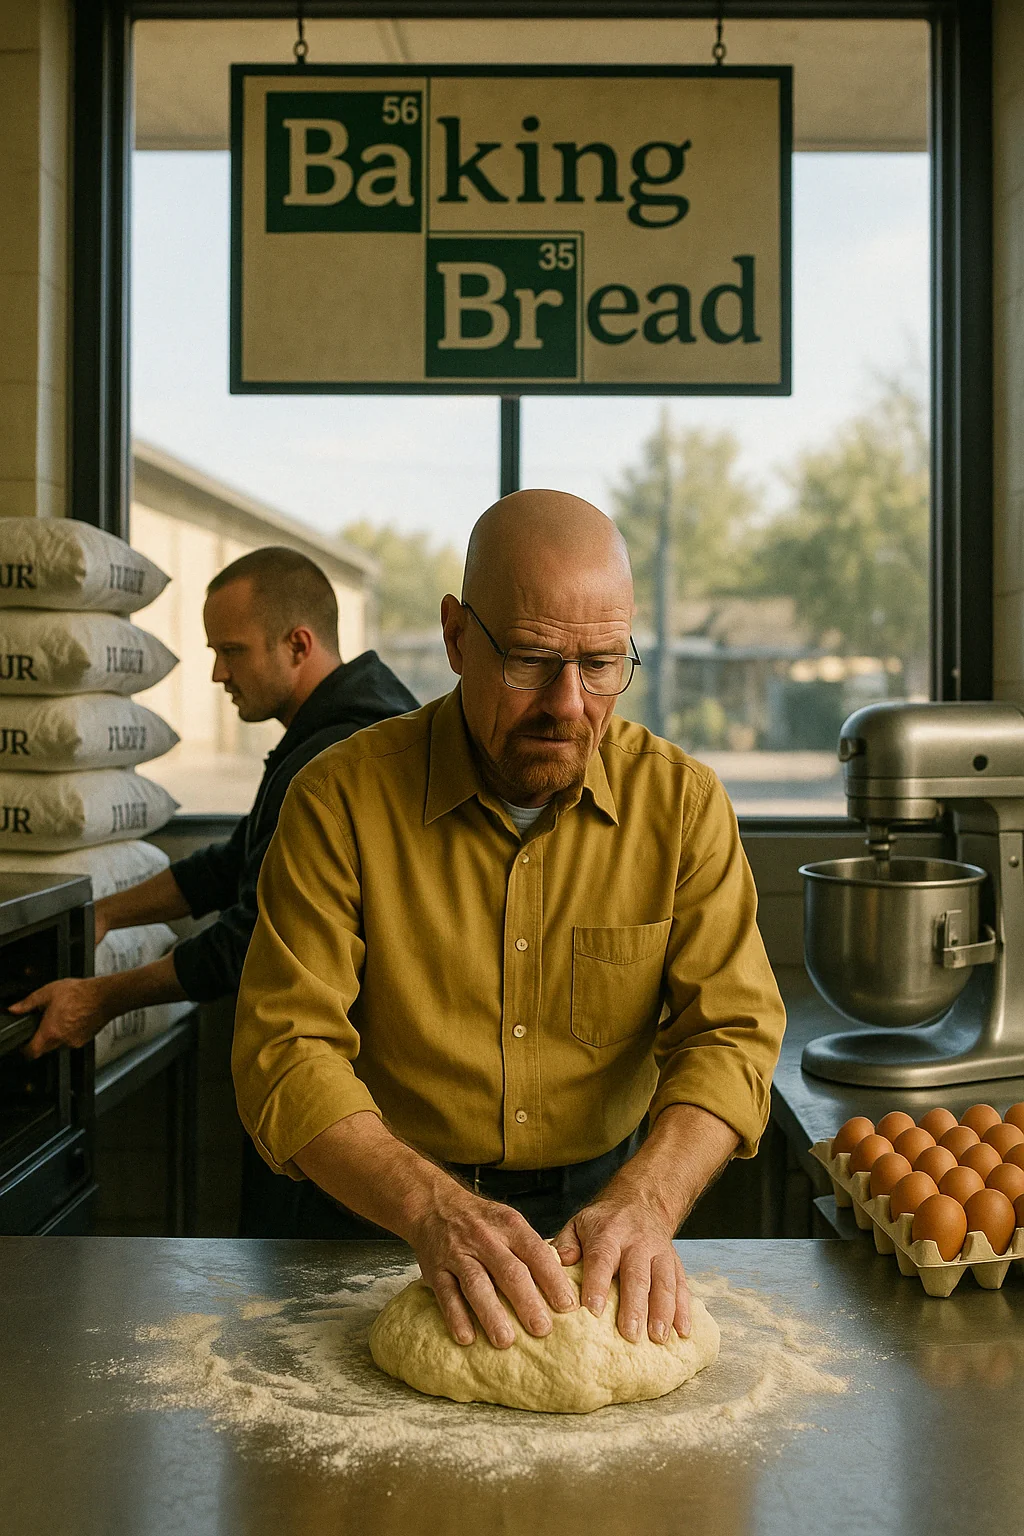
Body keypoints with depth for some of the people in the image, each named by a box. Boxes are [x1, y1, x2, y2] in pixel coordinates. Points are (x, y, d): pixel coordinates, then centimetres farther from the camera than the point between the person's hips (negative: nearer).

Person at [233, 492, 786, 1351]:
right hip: (387, 1217, -1)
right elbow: (288, 1050, -15)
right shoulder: (343, 798, -11)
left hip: (604, 1196, 2)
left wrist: (644, 1200, -27)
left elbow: (732, 1031, -8)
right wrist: (435, 1207, -31)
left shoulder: (682, 802, -4)